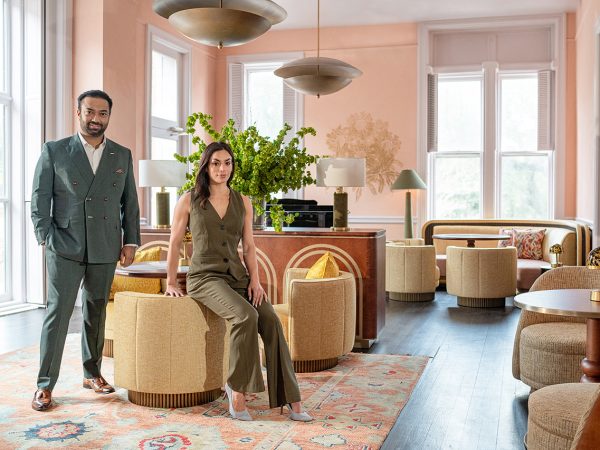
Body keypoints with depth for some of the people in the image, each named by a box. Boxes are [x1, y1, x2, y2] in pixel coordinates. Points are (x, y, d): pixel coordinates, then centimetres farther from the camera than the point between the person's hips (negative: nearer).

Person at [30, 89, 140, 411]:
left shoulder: (122, 156, 9)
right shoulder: (54, 151, 2)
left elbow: (130, 203, 10)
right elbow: (39, 200, 1)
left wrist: (130, 242, 4)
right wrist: (46, 238, -6)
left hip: (105, 249, 3)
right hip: (65, 248, -3)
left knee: (96, 312, 12)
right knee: (58, 312, -4)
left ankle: (92, 373, 26)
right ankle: (45, 385, 3)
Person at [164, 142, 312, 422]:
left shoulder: (242, 202, 12)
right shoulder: (189, 200, 3)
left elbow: (249, 246, 12)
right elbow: (175, 242, 8)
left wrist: (254, 280, -1)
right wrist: (171, 283, 8)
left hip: (237, 276, 4)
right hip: (205, 276, -3)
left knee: (271, 320, -22)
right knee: (246, 315, -32)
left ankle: (290, 401, -19)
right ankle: (236, 389, -16)